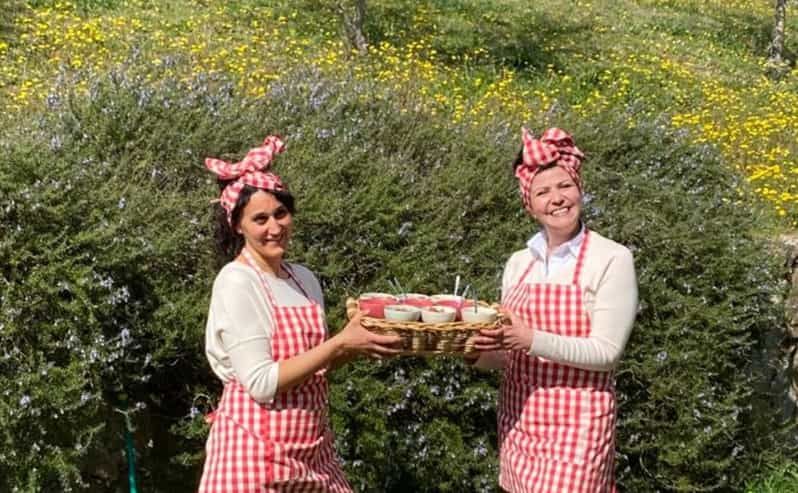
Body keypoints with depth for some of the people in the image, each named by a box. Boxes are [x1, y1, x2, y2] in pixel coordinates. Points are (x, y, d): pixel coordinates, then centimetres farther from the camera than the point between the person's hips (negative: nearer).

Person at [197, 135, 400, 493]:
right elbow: (262, 382, -19)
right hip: (256, 454, -6)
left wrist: (356, 346, -3)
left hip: (311, 452, 6)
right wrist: (339, 343, -20)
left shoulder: (304, 279, 5)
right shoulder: (237, 282, -14)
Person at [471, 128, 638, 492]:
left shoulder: (612, 259, -9)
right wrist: (479, 349, -9)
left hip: (577, 425, -5)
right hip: (517, 422, 5)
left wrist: (534, 340, -25)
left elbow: (606, 352, -14)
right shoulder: (518, 262, 8)